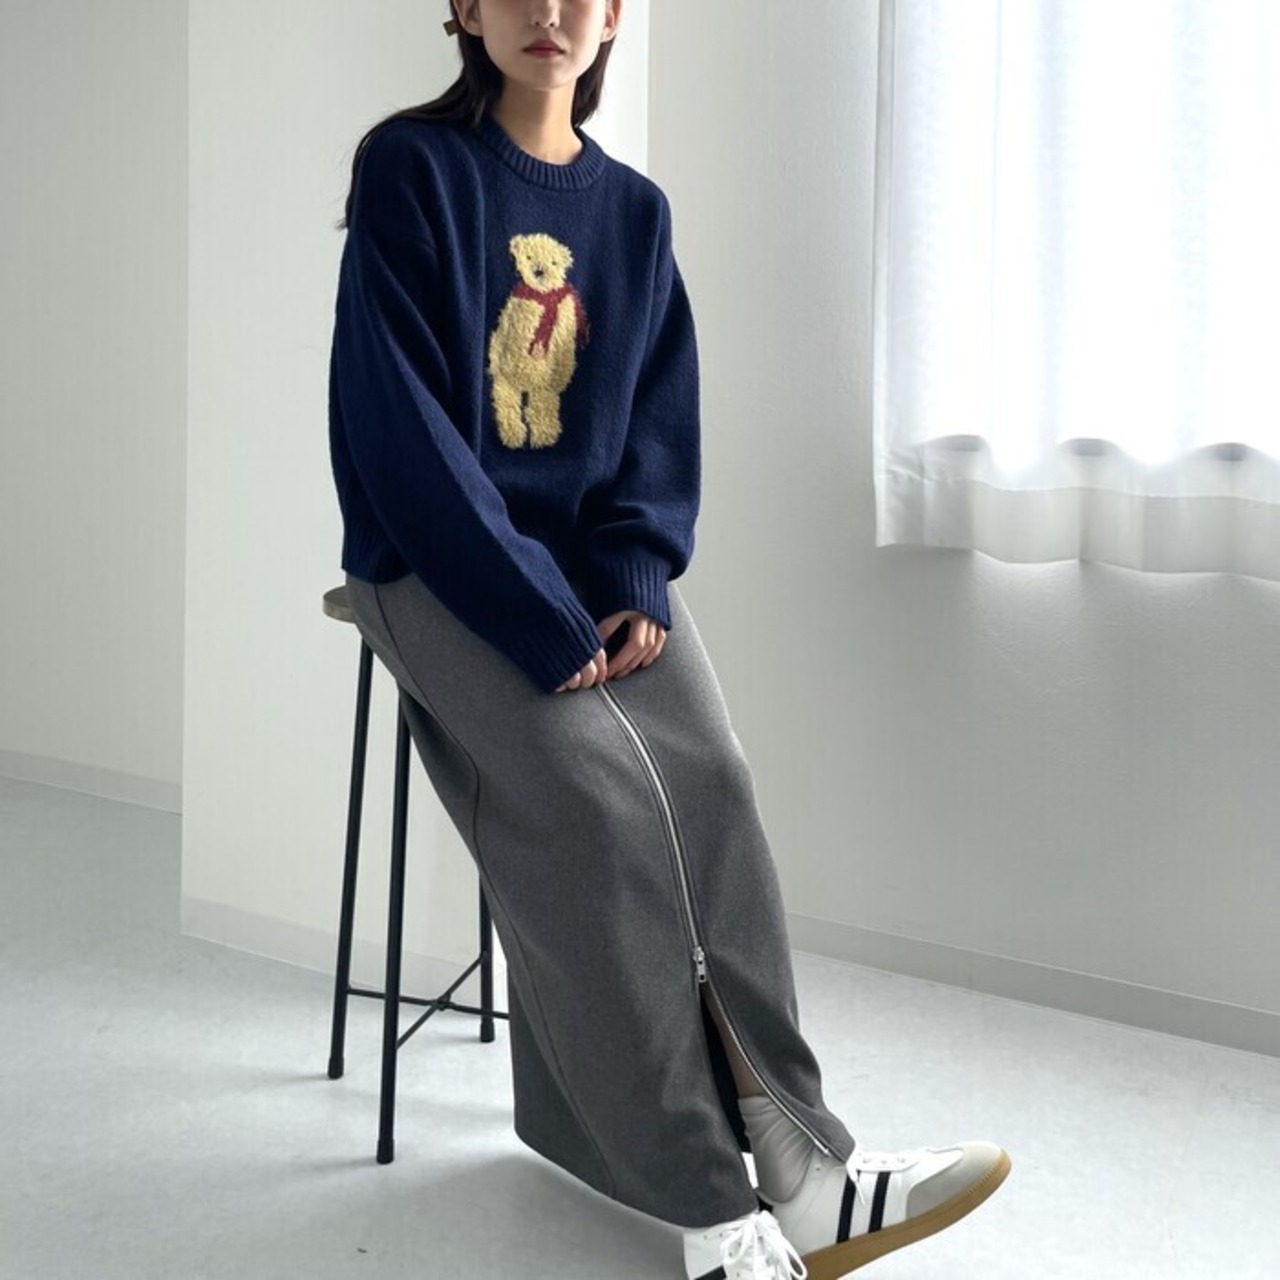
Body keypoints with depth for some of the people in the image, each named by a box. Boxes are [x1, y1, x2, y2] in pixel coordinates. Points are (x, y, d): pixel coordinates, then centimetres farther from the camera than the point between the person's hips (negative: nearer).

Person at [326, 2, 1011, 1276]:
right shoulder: (411, 168, -4)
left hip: (599, 561, 5)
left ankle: (794, 1159, -21)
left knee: (709, 774, -22)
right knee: (599, 791, -27)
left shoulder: (633, 210, 12)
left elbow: (660, 418, 10)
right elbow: (400, 419, -12)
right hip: (439, 562, -4)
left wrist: (634, 582, -10)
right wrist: (546, 622, -20)